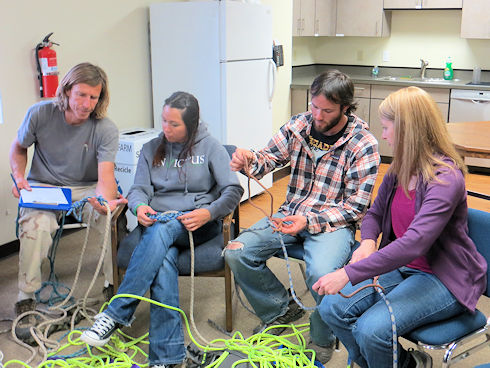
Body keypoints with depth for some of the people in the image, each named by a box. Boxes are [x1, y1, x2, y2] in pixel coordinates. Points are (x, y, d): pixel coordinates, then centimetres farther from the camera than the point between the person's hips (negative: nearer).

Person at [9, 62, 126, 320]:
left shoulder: (106, 130, -14)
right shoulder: (40, 114, -9)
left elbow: (105, 176, -25)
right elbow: (18, 148, 10)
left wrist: (105, 201, -48)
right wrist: (19, 176, -10)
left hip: (87, 189, 0)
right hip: (42, 186, 0)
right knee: (36, 224, -32)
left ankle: (114, 284, -11)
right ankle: (26, 296, -12)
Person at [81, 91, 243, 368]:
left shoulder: (210, 147, 6)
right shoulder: (152, 149, 16)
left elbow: (233, 190, -3)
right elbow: (139, 189, 9)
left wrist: (209, 213, -21)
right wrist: (140, 206, -16)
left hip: (199, 223, -2)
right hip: (158, 221, 2)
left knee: (161, 231, -37)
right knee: (164, 259, -34)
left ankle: (117, 314, -34)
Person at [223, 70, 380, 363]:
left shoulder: (363, 144, -12)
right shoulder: (298, 125, 1)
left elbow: (356, 206, -12)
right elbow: (268, 159, 3)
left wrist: (310, 220, -23)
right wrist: (249, 160, -23)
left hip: (334, 221, -5)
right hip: (292, 213, 5)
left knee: (322, 275, -34)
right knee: (237, 253, -13)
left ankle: (323, 341, 1)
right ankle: (281, 310, 14)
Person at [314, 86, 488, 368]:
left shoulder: (446, 178, -22)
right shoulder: (399, 170, 3)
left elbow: (414, 244, -32)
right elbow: (375, 213, 16)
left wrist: (349, 274, -36)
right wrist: (367, 241, -8)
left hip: (444, 278, -7)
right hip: (400, 266, 8)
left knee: (372, 329, -27)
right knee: (332, 308, -11)